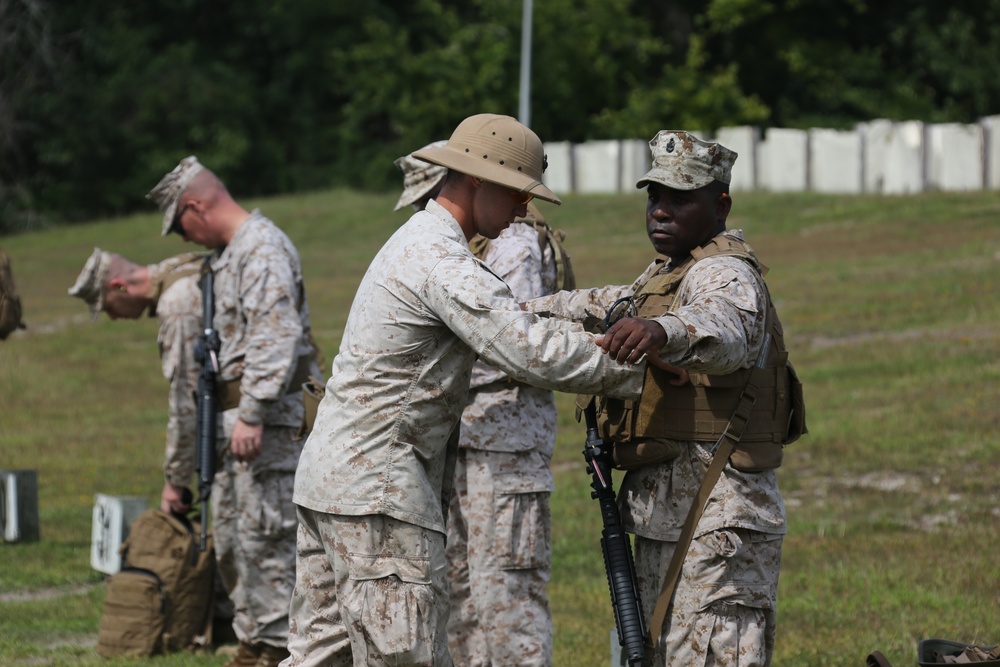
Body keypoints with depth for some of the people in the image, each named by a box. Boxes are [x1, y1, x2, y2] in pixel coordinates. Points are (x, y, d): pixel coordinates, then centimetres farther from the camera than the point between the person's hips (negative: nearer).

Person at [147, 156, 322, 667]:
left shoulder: (264, 248, -14)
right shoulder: (229, 254, 19)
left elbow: (277, 337, -22)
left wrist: (252, 414, -25)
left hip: (268, 414, -11)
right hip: (240, 414, 11)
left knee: (266, 532, -9)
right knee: (230, 531, 13)